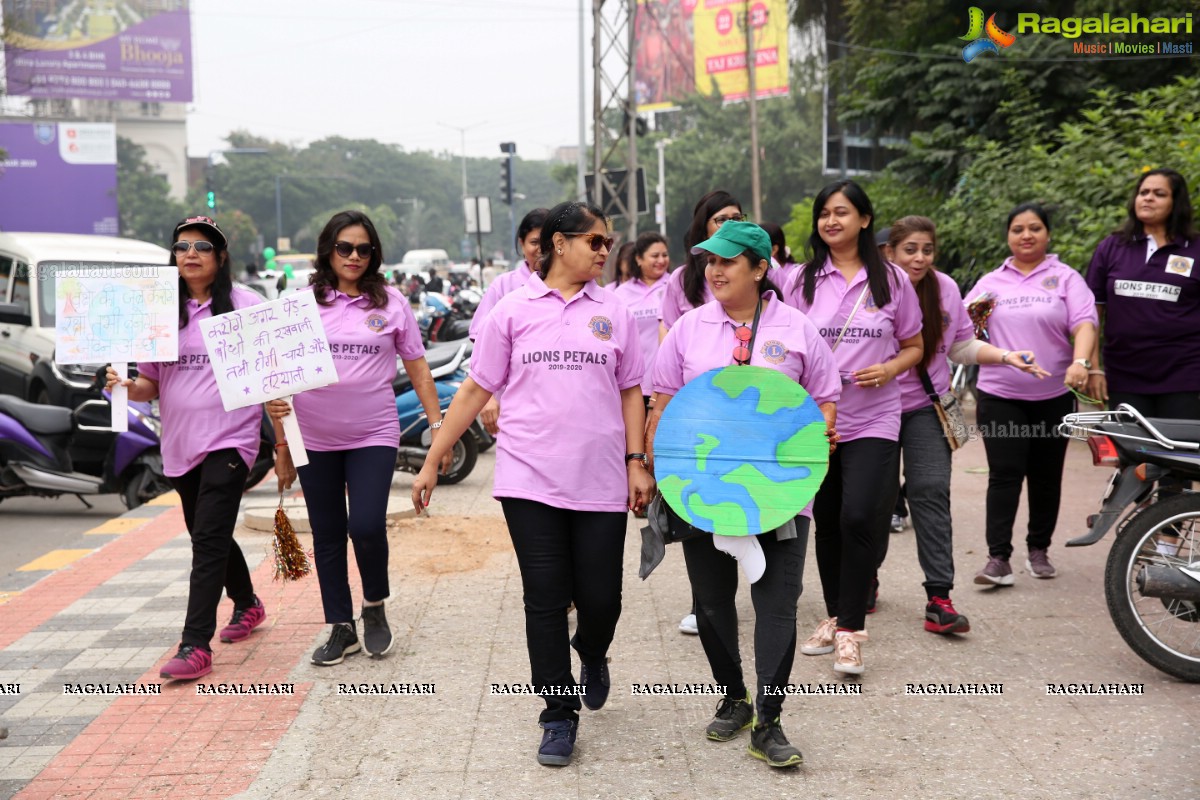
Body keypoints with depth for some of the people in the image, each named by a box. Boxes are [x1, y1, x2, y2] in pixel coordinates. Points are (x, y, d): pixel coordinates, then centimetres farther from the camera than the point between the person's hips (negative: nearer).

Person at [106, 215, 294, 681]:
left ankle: (196, 646, -9)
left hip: (230, 439, -6)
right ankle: (247, 605, 42)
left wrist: (284, 445, -8)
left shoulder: (245, 305, -5)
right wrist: (128, 386, -12)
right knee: (209, 536, 19)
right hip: (180, 444, 6)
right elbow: (152, 384, 11)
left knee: (208, 540, -12)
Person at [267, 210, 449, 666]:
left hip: (374, 435, -2)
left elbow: (416, 366, 6)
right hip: (315, 438, 2)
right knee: (326, 537, 9)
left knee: (366, 526, -14)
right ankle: (341, 629, 24)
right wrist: (274, 399, -14)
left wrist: (437, 424, 2)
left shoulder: (390, 302, 2)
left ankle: (375, 606, 16)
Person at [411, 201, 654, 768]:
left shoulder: (614, 313, 8)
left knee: (600, 598, 3)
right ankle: (560, 716, 17)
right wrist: (432, 462, 4)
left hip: (601, 482, 2)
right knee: (545, 600, 2)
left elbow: (630, 391, 14)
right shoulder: (513, 311, 3)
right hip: (530, 480, -1)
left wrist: (637, 461, 5)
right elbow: (476, 389, 5)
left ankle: (591, 655, 39)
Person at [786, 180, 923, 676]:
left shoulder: (891, 280, 4)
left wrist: (889, 369, -10)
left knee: (859, 518, -15)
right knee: (827, 523, 9)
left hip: (873, 420, -2)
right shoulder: (803, 280, 7)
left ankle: (850, 631, -4)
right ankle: (835, 617, 26)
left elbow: (913, 346, 10)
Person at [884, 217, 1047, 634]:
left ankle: (939, 597, -8)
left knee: (931, 490, -9)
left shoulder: (945, 288, -2)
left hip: (925, 407, 2)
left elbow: (962, 347, 6)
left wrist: (1007, 357, -7)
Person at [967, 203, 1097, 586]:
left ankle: (1038, 550, 24)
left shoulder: (1065, 278, 5)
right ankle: (998, 558, -7)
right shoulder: (990, 282, 12)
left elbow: (1084, 323, -8)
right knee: (1004, 476, -6)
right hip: (999, 396, 0)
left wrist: (1080, 361, -27)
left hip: (1052, 396, 0)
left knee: (1046, 477, 9)